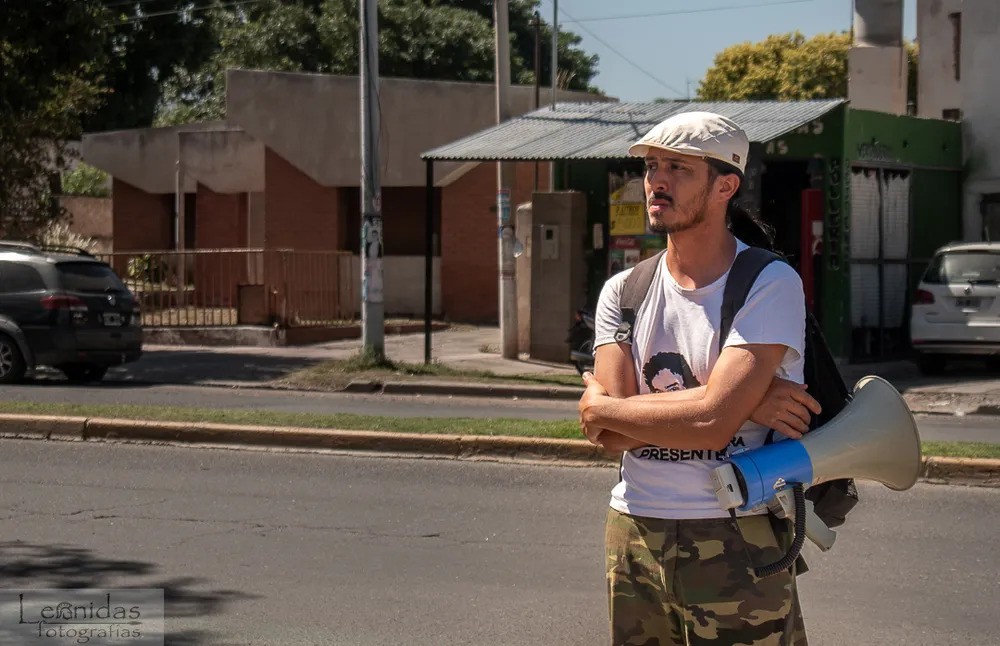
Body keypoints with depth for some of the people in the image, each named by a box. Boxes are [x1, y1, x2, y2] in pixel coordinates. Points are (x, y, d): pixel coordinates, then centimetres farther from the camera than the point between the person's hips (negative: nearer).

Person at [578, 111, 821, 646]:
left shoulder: (770, 284, -9)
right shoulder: (623, 291, 7)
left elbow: (713, 421, -20)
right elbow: (609, 436, -5)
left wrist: (600, 406, -5)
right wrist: (744, 401, -14)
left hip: (736, 541, -4)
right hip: (633, 535, 5)